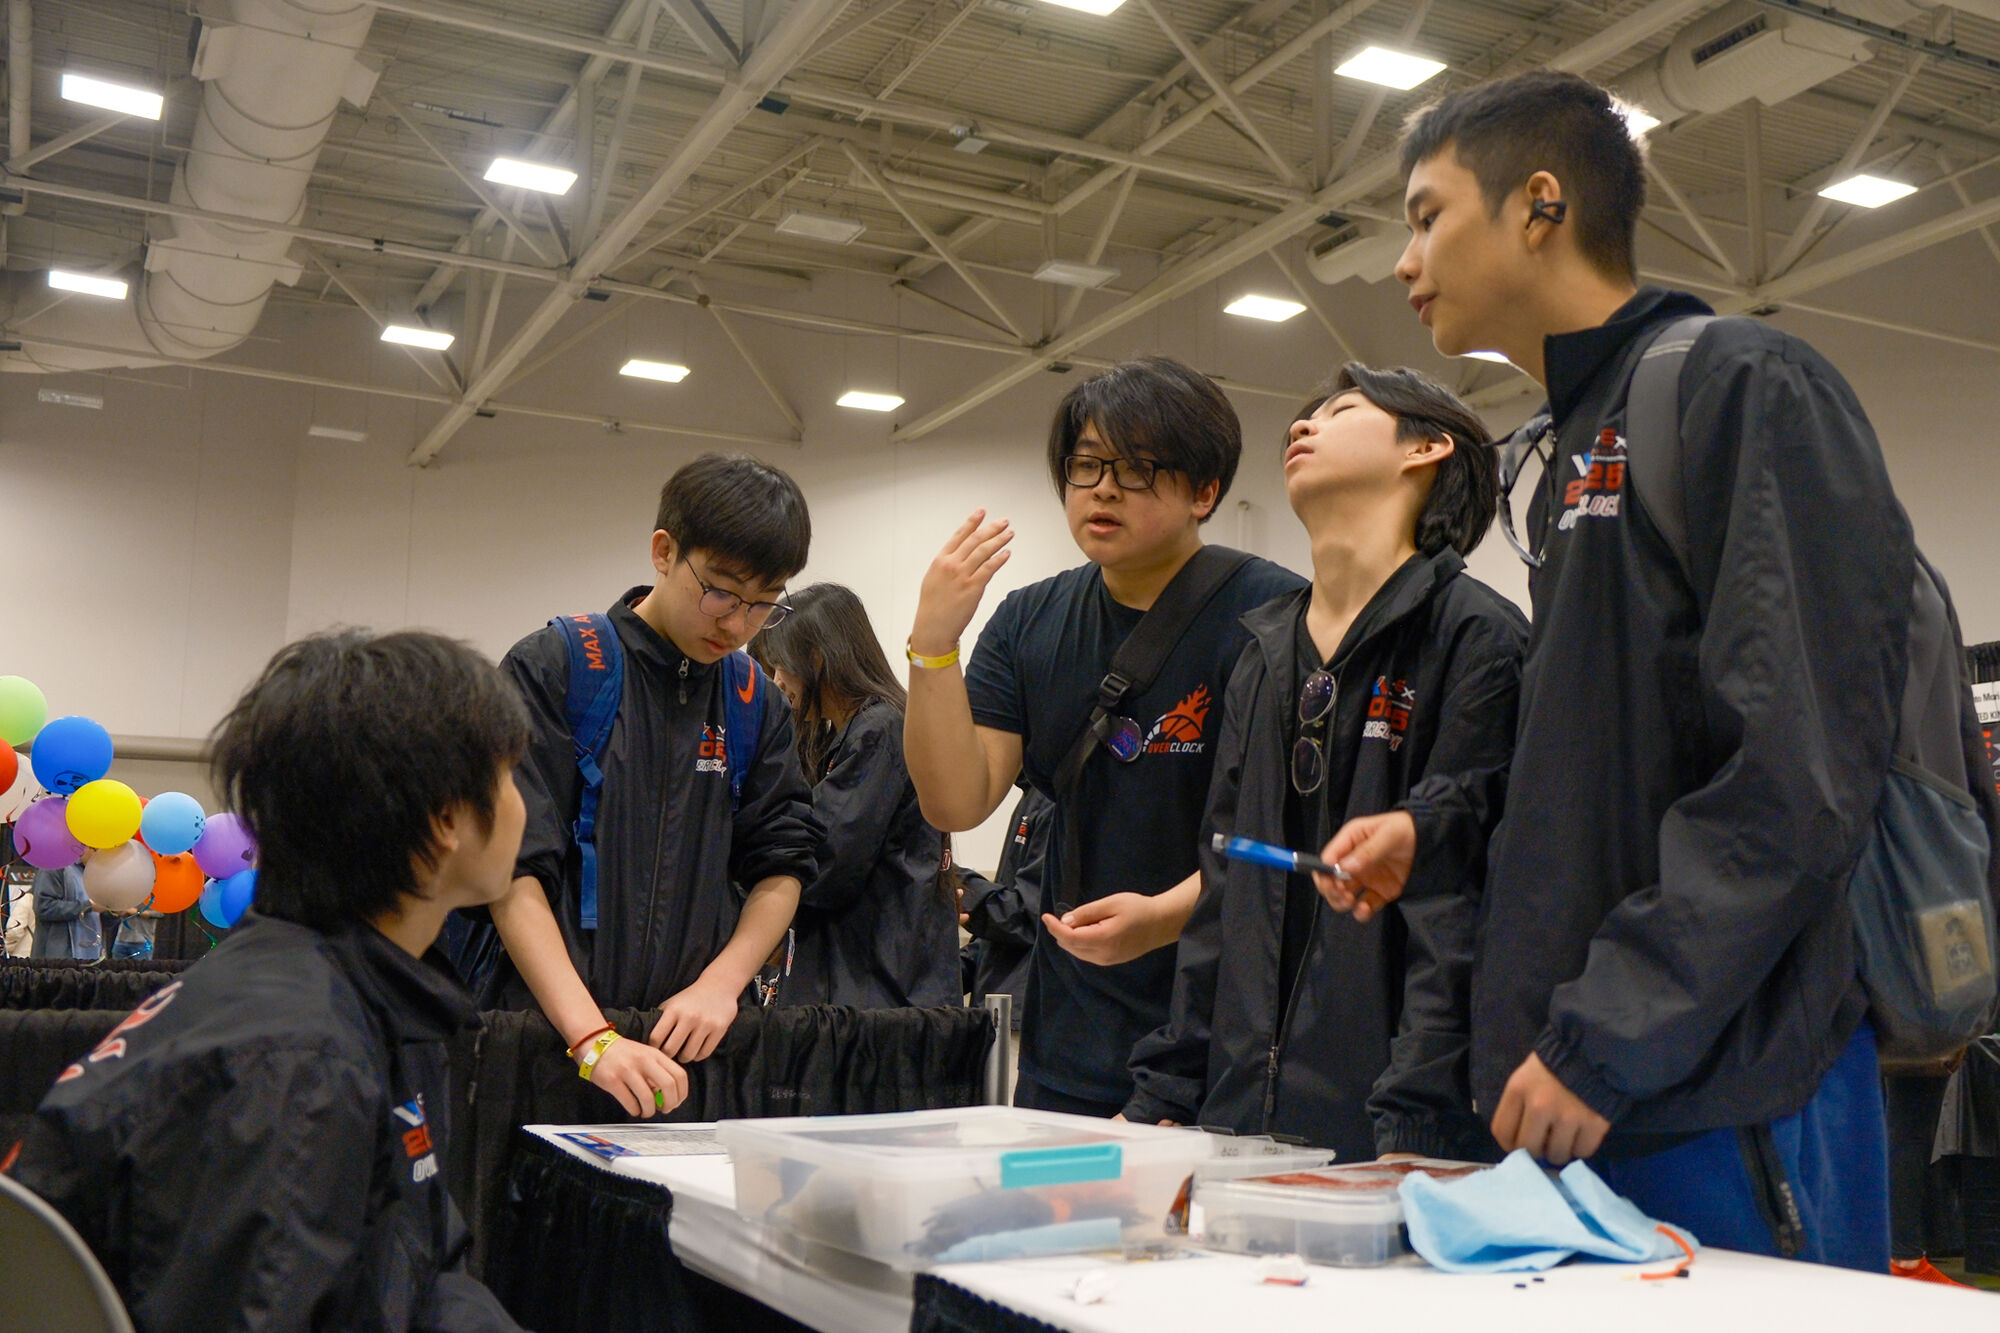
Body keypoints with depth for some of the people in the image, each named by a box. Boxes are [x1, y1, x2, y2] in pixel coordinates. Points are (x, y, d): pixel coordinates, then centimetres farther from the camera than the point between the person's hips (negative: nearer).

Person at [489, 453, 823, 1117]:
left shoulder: (758, 705, 11)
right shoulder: (551, 669, -5)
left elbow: (781, 864, 9)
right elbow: (513, 870, -12)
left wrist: (720, 984, -9)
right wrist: (591, 1036, -22)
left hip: (699, 1038, 4)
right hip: (551, 1030, -3)